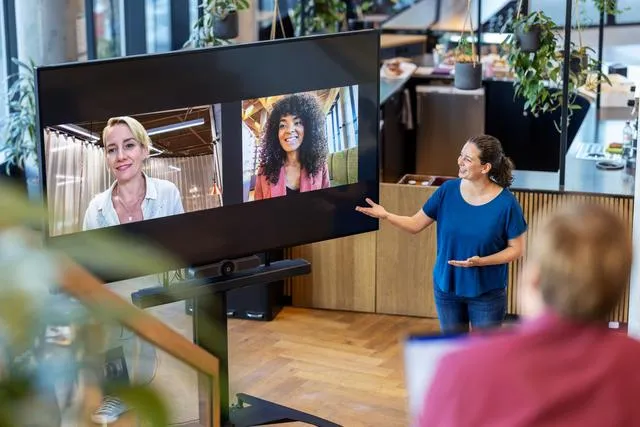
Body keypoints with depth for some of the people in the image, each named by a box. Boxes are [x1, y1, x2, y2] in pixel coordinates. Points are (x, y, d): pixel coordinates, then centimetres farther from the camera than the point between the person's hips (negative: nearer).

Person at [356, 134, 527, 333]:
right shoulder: (448, 190, -9)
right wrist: (385, 215, -19)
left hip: (486, 293, -3)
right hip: (447, 287, 3)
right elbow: (415, 224, -2)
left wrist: (481, 261, -25)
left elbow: (516, 249, -10)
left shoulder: (505, 203, -18)